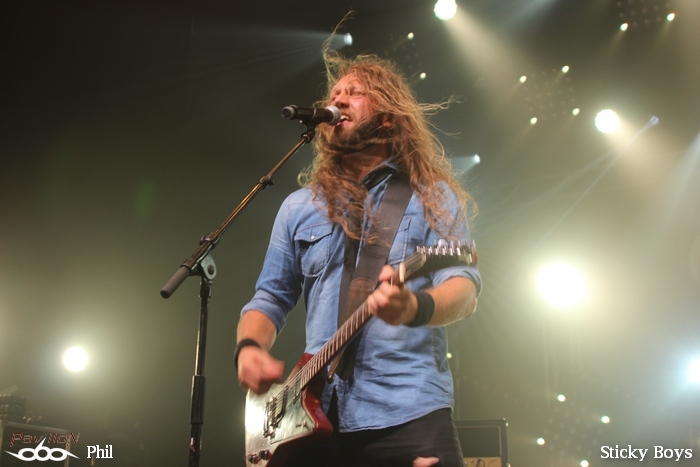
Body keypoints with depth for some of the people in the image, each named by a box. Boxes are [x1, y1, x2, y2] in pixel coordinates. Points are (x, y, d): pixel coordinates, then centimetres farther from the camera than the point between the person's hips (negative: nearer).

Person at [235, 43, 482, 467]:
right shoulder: (299, 207, 15)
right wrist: (249, 348, -4)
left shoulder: (432, 196, 6)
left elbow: (465, 286, -6)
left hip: (409, 412, -3)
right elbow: (270, 299, 17)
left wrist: (416, 307, -28)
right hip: (315, 416, 3)